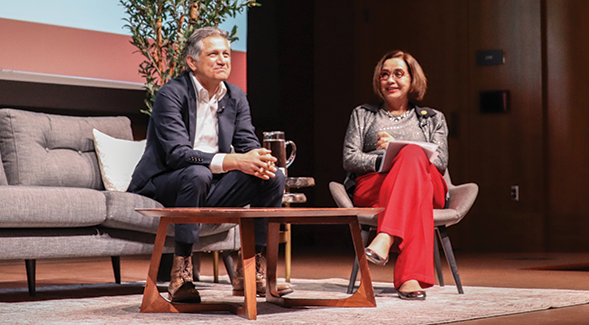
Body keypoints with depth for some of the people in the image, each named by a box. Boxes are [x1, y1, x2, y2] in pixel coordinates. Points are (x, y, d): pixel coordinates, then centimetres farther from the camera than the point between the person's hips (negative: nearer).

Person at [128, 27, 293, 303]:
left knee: (273, 177, -11)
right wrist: (233, 161, -37)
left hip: (209, 187, 7)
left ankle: (250, 268, -7)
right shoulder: (171, 94, -14)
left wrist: (261, 161, -25)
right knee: (197, 174, -39)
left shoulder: (236, 98, 8)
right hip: (161, 187, -6)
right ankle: (181, 273, -32)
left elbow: (248, 144, 3)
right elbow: (177, 153, -26)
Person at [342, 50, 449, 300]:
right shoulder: (362, 115, 29)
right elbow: (349, 159, 13)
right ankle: (411, 276, -60)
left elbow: (440, 162, 10)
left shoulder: (432, 118, 28)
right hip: (371, 188, -1)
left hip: (429, 187, 1)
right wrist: (383, 160, -9)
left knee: (412, 153, -38)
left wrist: (399, 149, -7)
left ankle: (385, 238, -59)